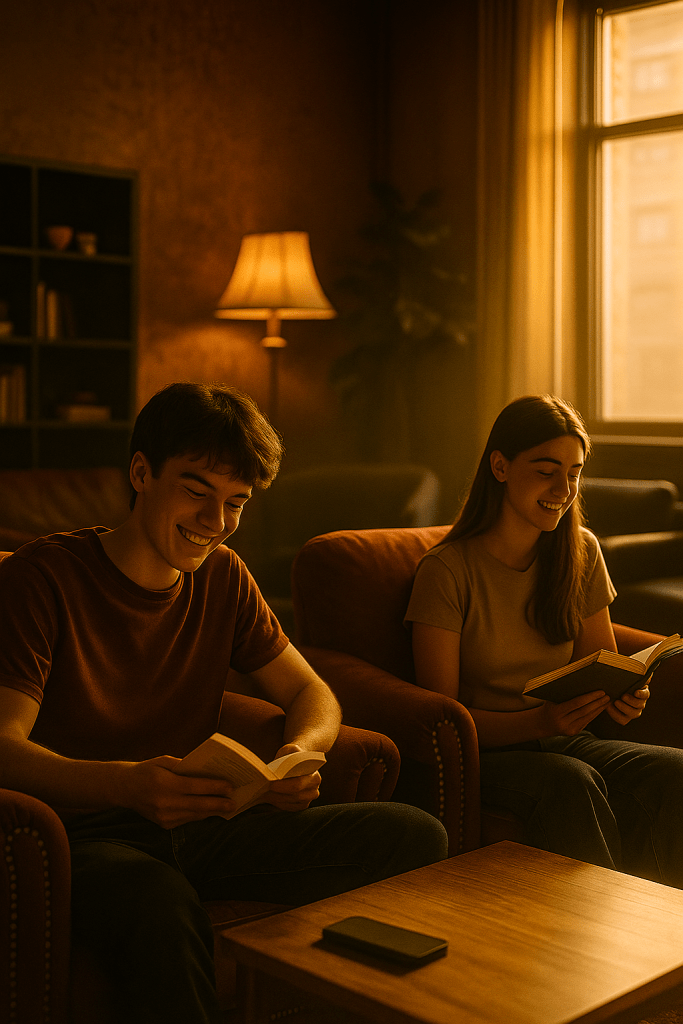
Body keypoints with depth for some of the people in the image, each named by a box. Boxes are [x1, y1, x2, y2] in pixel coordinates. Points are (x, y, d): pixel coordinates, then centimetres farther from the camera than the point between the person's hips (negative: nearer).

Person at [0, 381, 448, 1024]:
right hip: (91, 836, -5)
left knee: (417, 837, -11)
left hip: (201, 827, 6)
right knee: (162, 909, -41)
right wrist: (125, 784, -36)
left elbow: (309, 692, 16)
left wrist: (300, 751, -9)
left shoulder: (223, 577, 11)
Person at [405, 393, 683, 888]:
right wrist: (540, 721, -26)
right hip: (483, 755, -4)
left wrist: (623, 697, -12)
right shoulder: (447, 571, -10)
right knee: (571, 781, -35)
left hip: (569, 742, 5)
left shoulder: (581, 553, 6)